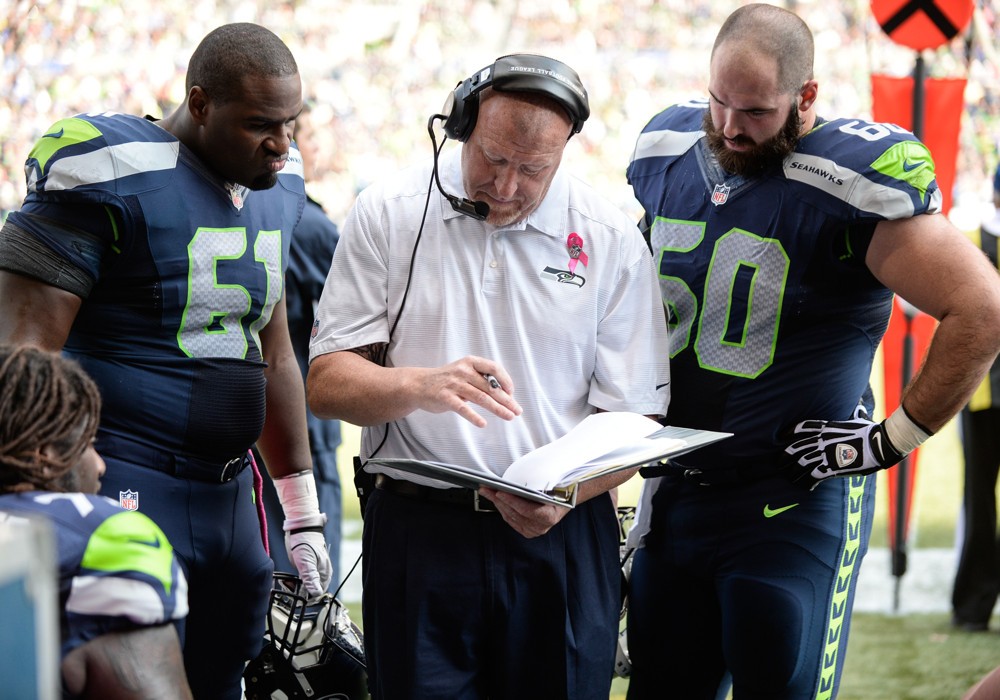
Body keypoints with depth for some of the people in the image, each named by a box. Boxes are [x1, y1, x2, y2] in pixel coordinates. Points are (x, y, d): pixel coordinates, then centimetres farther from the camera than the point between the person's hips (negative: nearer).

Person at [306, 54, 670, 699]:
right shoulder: (388, 215, 2)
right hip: (418, 534, 0)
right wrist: (419, 387, -21)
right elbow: (326, 384, -1)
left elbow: (634, 424, 0)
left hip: (560, 542, 1)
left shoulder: (611, 240, 2)